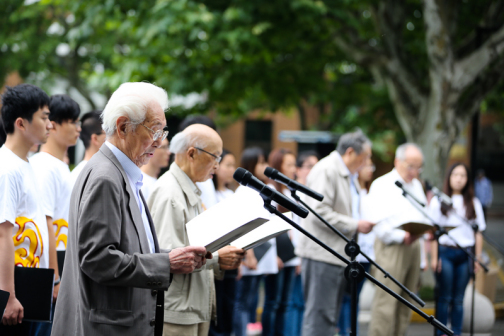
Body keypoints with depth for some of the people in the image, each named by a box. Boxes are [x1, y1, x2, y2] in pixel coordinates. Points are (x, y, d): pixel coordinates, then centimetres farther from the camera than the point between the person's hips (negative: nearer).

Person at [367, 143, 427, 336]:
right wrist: (402, 237, -24)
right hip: (391, 248, -7)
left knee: (406, 303, 7)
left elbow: (424, 214, 22)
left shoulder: (416, 185, 21)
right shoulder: (381, 185, -4)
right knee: (386, 302, -12)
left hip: (413, 246, 7)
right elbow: (378, 224, -12)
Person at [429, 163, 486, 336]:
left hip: (465, 255, 2)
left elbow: (478, 232, 11)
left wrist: (477, 257, 3)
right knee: (445, 297, -2)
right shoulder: (439, 201, 5)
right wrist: (434, 257, -5)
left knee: (458, 299, 4)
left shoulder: (474, 203, 11)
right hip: (445, 252, -2)